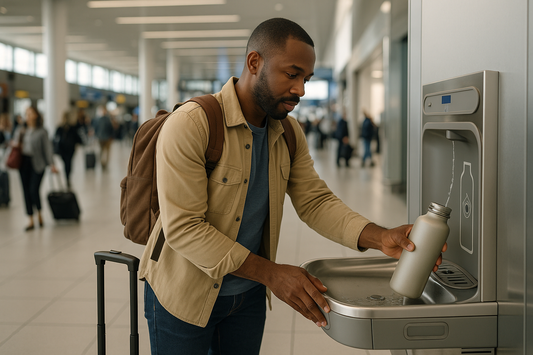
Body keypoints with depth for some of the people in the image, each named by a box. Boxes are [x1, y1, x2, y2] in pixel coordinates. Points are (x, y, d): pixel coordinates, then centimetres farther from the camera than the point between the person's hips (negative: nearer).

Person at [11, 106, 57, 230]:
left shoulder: (41, 131, -3)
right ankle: (31, 220, 14)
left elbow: (47, 148, -3)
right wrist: (14, 143, -5)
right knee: (26, 191, 6)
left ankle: (39, 214, 15)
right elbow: (14, 141, 19)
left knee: (34, 190, -13)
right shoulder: (20, 129, 9)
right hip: (23, 162, 5)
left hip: (37, 164, -5)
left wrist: (51, 164, -8)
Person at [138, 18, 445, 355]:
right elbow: (183, 228, -26)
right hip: (184, 294, -5)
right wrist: (271, 274, -30)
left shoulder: (289, 134, 0)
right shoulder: (189, 125, -22)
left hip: (248, 295, 6)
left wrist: (381, 238, -21)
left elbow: (316, 201, -3)